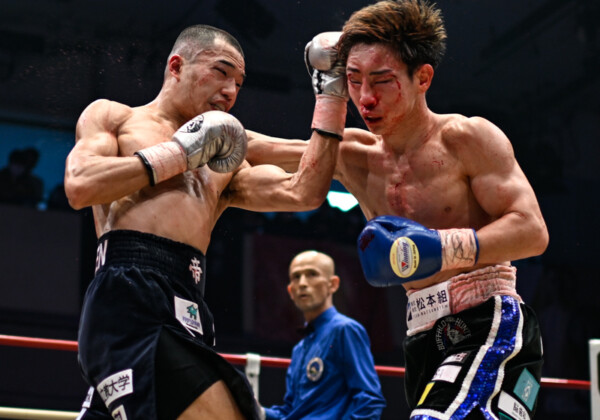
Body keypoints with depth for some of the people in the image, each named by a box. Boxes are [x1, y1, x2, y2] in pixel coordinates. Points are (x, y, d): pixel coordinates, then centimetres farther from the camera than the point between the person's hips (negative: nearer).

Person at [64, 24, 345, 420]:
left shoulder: (223, 167, 31)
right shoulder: (112, 116, 17)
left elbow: (301, 193, 17)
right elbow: (80, 187, -3)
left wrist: (331, 101, 18)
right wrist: (177, 154, 2)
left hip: (185, 309, 7)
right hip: (130, 296, -7)